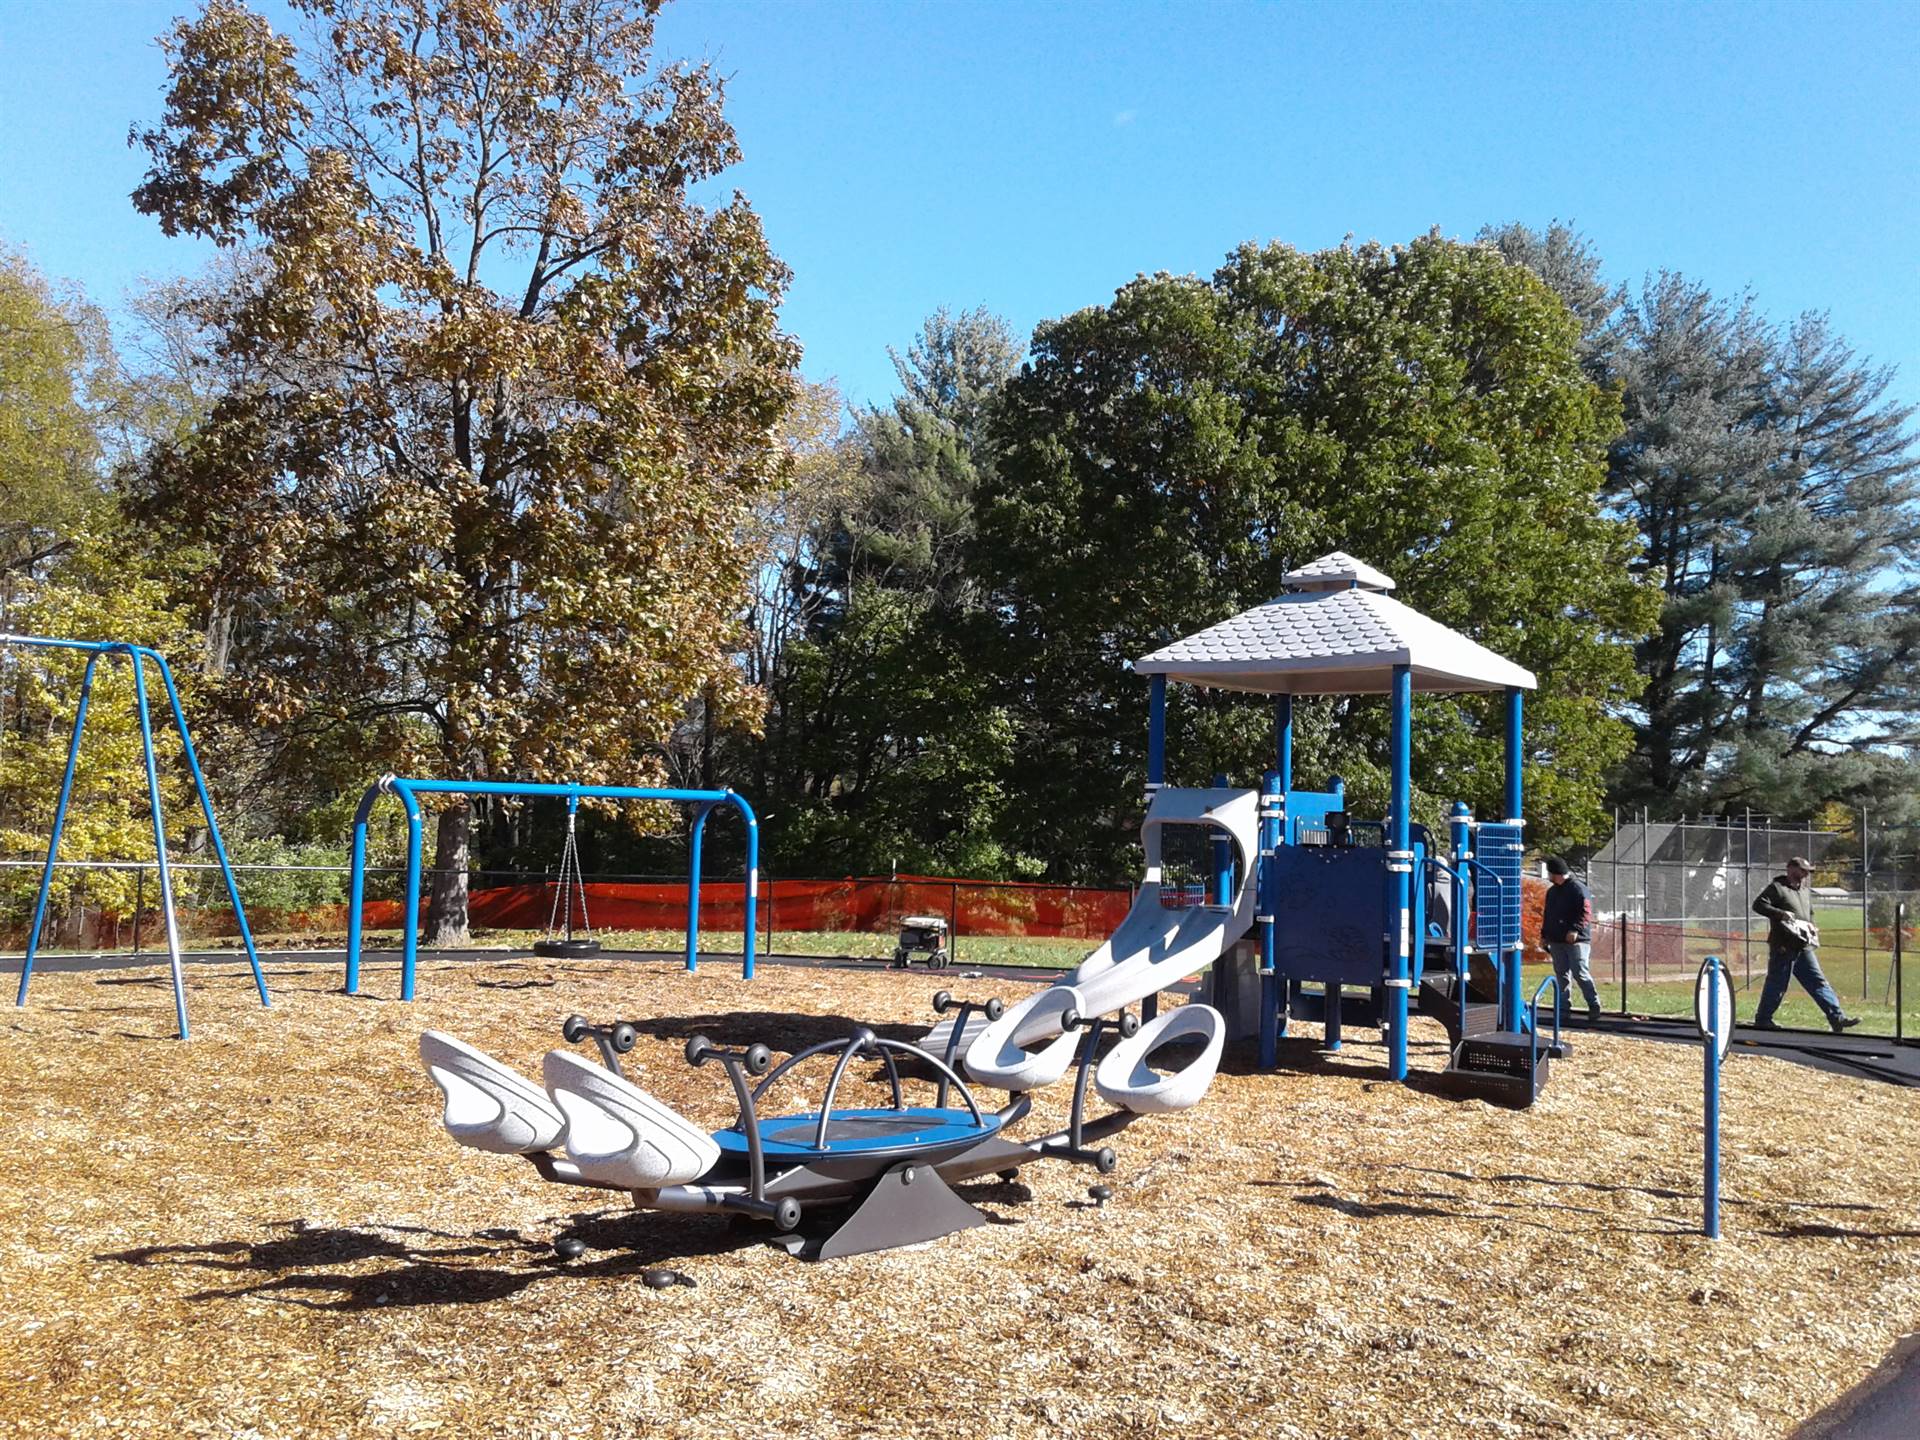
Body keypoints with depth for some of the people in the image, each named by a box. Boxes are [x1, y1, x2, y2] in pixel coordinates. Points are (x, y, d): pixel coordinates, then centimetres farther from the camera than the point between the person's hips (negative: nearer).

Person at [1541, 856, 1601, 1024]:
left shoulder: (1578, 889, -8)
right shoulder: (1552, 891, 18)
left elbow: (1586, 913, -15)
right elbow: (1547, 915, 25)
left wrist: (1575, 930, -25)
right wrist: (1544, 934, 20)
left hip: (1576, 941, -8)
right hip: (1557, 941, 8)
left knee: (1580, 973, -12)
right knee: (1561, 975, 9)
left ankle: (1594, 1006, -6)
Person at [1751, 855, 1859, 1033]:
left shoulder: (1806, 891, 21)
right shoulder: (1777, 888, -5)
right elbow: (1758, 905, -15)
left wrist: (1812, 928, 13)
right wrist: (1781, 913, -24)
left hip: (1804, 947, 8)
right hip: (1783, 947, -7)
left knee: (1818, 981, 3)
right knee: (1777, 984, -2)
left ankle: (1837, 1017, 1)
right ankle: (1762, 1019, 8)